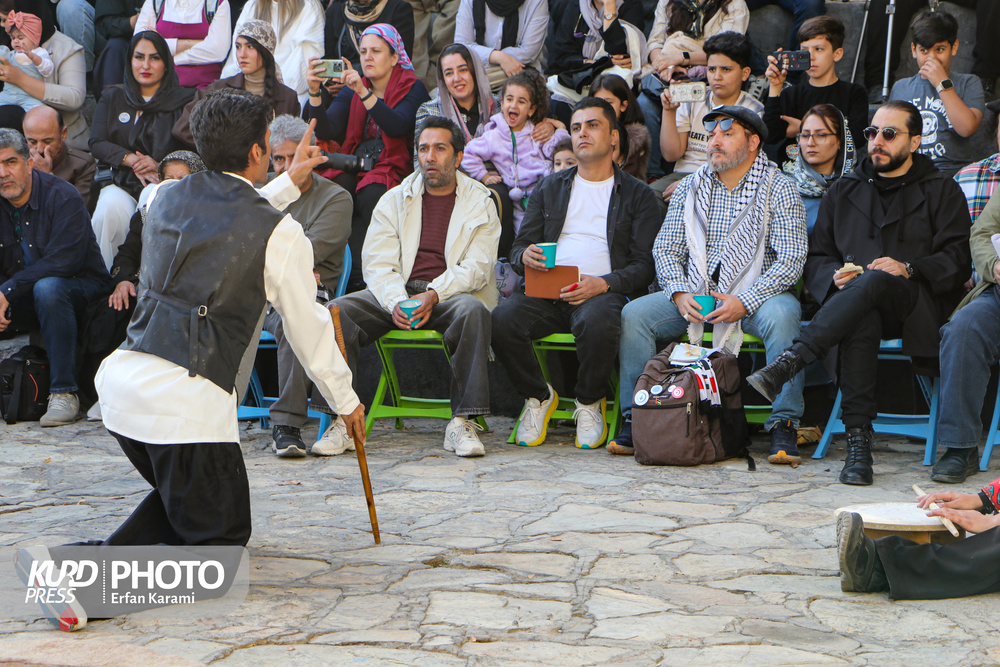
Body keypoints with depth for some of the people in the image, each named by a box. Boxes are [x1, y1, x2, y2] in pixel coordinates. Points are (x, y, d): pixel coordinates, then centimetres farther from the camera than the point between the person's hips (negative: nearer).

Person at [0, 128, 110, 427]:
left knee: (48, 288, -37)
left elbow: (63, 261, -25)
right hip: (24, 302, 6)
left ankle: (64, 391, -33)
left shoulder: (62, 196, -16)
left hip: (81, 288, -6)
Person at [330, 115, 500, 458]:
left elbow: (477, 268, -2)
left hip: (450, 295, -2)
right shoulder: (394, 200, 14)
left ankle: (462, 422, -32)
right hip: (397, 294, 2)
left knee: (474, 310, -37)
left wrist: (433, 295, -21)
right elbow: (377, 264, 3)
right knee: (337, 311, -24)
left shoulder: (480, 203, 10)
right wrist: (396, 303, -19)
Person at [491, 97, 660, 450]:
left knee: (596, 321, -40)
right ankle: (538, 396, -1)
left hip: (604, 291, -3)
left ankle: (590, 402, -9)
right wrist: (525, 257, -7)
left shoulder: (638, 194, 12)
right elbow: (519, 248, 20)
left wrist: (603, 284, -16)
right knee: (502, 320, -29)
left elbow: (644, 265, 3)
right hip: (546, 290, 3)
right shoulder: (549, 189, 23)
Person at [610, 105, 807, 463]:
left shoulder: (777, 188, -2)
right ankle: (636, 419, -11)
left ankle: (783, 426, -30)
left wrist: (744, 302, -22)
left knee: (781, 315, -37)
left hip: (757, 293, -4)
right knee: (634, 314, -18)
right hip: (694, 295, 4)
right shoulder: (689, 188, 12)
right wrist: (680, 294, -10)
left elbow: (792, 259, -10)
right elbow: (665, 249, 10)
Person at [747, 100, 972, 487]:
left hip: (916, 305, -2)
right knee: (862, 321, -38)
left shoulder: (941, 191, 16)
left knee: (873, 284, -39)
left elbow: (956, 261, 4)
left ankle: (788, 362, -49)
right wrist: (835, 277, -4)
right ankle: (858, 440, -43)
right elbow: (815, 259, 20)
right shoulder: (843, 193, 26)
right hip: (855, 302, 2)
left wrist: (908, 269, -14)